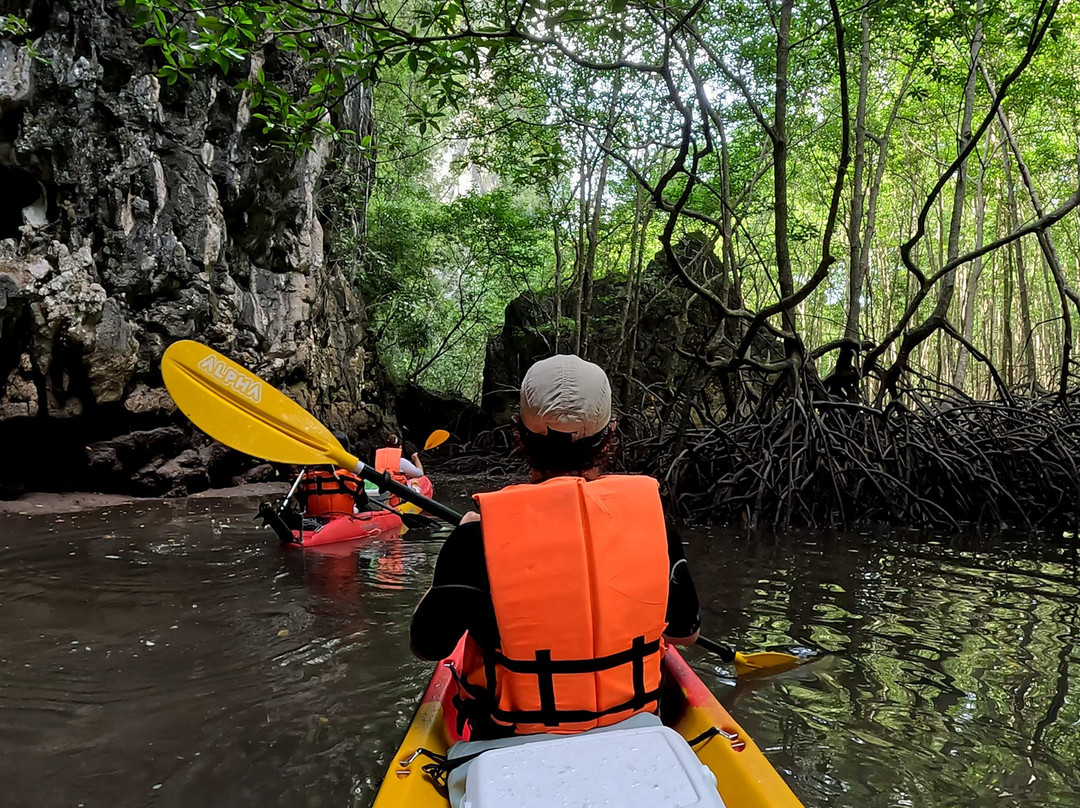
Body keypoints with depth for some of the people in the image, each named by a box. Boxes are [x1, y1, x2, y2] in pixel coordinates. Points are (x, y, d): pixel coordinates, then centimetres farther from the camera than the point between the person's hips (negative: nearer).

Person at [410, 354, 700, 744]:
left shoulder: (479, 536, -24)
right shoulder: (651, 514, -16)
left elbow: (426, 646, -7)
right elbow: (686, 633, -1)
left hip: (516, 737, -2)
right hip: (631, 726, 2)